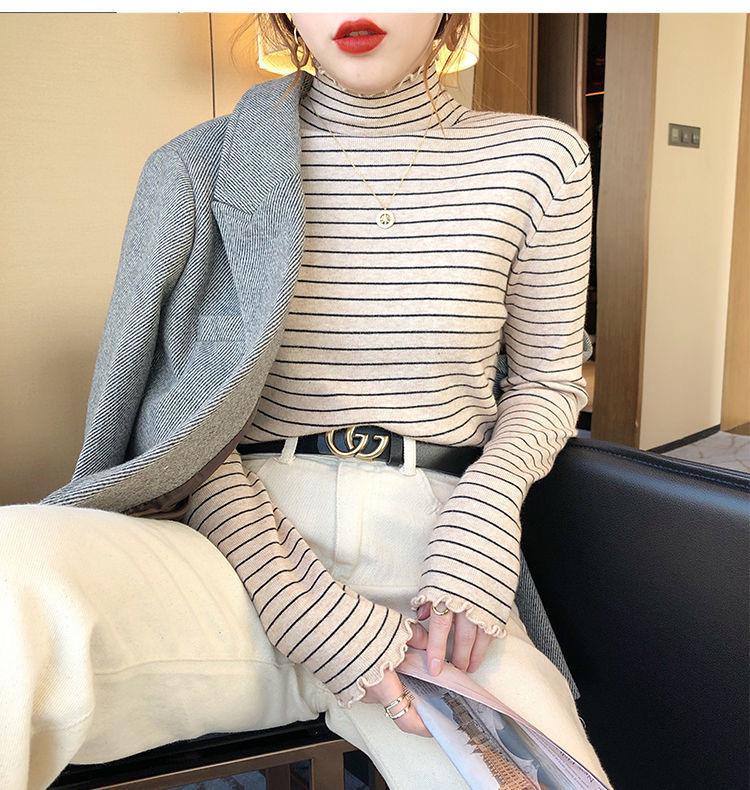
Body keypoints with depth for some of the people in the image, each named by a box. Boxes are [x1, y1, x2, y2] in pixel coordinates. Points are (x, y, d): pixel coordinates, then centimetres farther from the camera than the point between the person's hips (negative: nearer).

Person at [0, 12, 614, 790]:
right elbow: (179, 410, 0)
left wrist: (484, 511, -7)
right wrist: (305, 603, -13)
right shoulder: (203, 164, 4)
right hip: (245, 541, -1)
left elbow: (547, 382, 14)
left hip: (430, 568, 2)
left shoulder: (538, 158, 7)